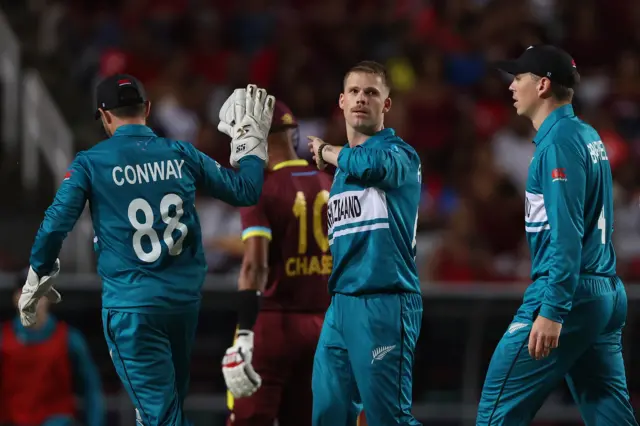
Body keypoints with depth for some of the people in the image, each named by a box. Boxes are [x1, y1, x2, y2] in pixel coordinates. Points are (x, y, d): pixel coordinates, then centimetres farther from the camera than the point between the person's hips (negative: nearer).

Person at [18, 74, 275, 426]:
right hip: (185, 300, 4)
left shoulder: (91, 163, -6)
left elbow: (55, 225, -10)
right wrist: (251, 141, 28)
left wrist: (37, 280, 7)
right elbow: (244, 192, 11)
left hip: (131, 307, -4)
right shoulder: (181, 155, 4)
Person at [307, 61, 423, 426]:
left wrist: (326, 152, -9)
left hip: (384, 303, -8)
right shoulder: (342, 169, 20)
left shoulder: (399, 153, -4)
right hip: (340, 303, 8)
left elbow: (371, 164, -27)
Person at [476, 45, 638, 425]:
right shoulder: (589, 136, 15)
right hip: (607, 294, 9)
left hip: (568, 294, -9)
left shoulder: (558, 142, -13)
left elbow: (566, 233, -20)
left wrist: (552, 310, -24)